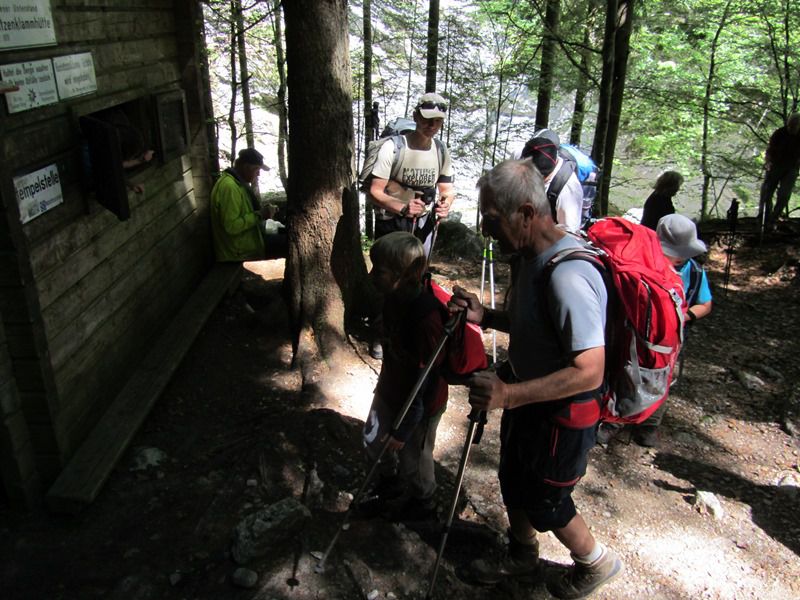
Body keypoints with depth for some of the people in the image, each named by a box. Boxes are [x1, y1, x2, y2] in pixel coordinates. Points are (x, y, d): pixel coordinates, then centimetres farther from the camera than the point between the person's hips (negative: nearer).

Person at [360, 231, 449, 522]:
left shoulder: (426, 316, -35)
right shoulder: (394, 298, -10)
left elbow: (426, 380, -27)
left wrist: (403, 429, -19)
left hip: (420, 403, -8)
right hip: (391, 390, 8)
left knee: (413, 459, 16)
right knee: (374, 442, 26)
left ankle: (422, 503, 48)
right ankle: (390, 484, 57)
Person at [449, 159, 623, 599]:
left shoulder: (567, 275, -33)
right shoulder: (530, 256, -2)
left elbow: (589, 371, -35)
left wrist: (509, 394, -41)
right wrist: (485, 316, -6)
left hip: (562, 412, -9)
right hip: (528, 397, 9)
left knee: (544, 502, 13)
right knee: (514, 484, 25)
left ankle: (596, 562, 42)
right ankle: (522, 556, 51)